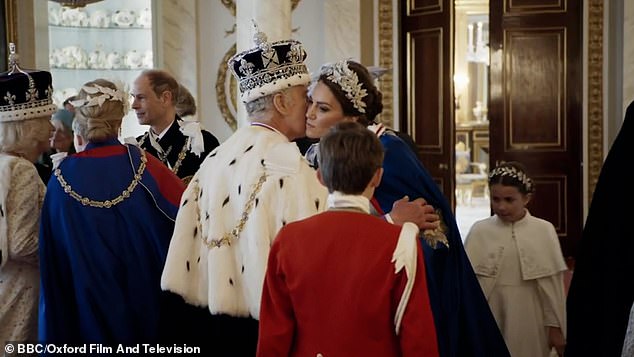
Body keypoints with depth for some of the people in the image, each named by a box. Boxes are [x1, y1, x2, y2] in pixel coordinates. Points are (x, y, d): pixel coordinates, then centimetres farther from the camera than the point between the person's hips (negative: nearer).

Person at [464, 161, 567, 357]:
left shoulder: (544, 231, -5)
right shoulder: (479, 231, -4)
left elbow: (553, 285, 0)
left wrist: (555, 326, 3)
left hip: (528, 321, 0)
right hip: (489, 318, 0)